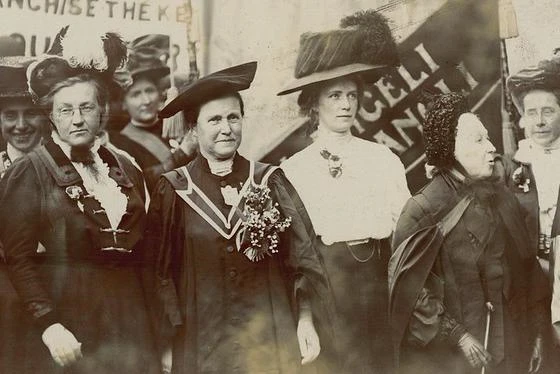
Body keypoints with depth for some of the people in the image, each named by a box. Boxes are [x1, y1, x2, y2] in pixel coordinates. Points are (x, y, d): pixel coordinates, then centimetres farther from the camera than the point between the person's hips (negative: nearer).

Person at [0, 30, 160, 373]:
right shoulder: (30, 172, -4)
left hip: (128, 328, 4)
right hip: (66, 331, -4)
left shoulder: (128, 172, 11)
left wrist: (148, 328, 8)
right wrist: (49, 325, -17)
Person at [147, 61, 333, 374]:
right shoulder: (174, 192, -2)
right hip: (201, 342, -1)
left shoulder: (269, 182, 1)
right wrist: (167, 344, -1)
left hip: (268, 338, 1)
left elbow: (302, 255, 3)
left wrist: (305, 320, -3)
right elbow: (162, 272, 1)